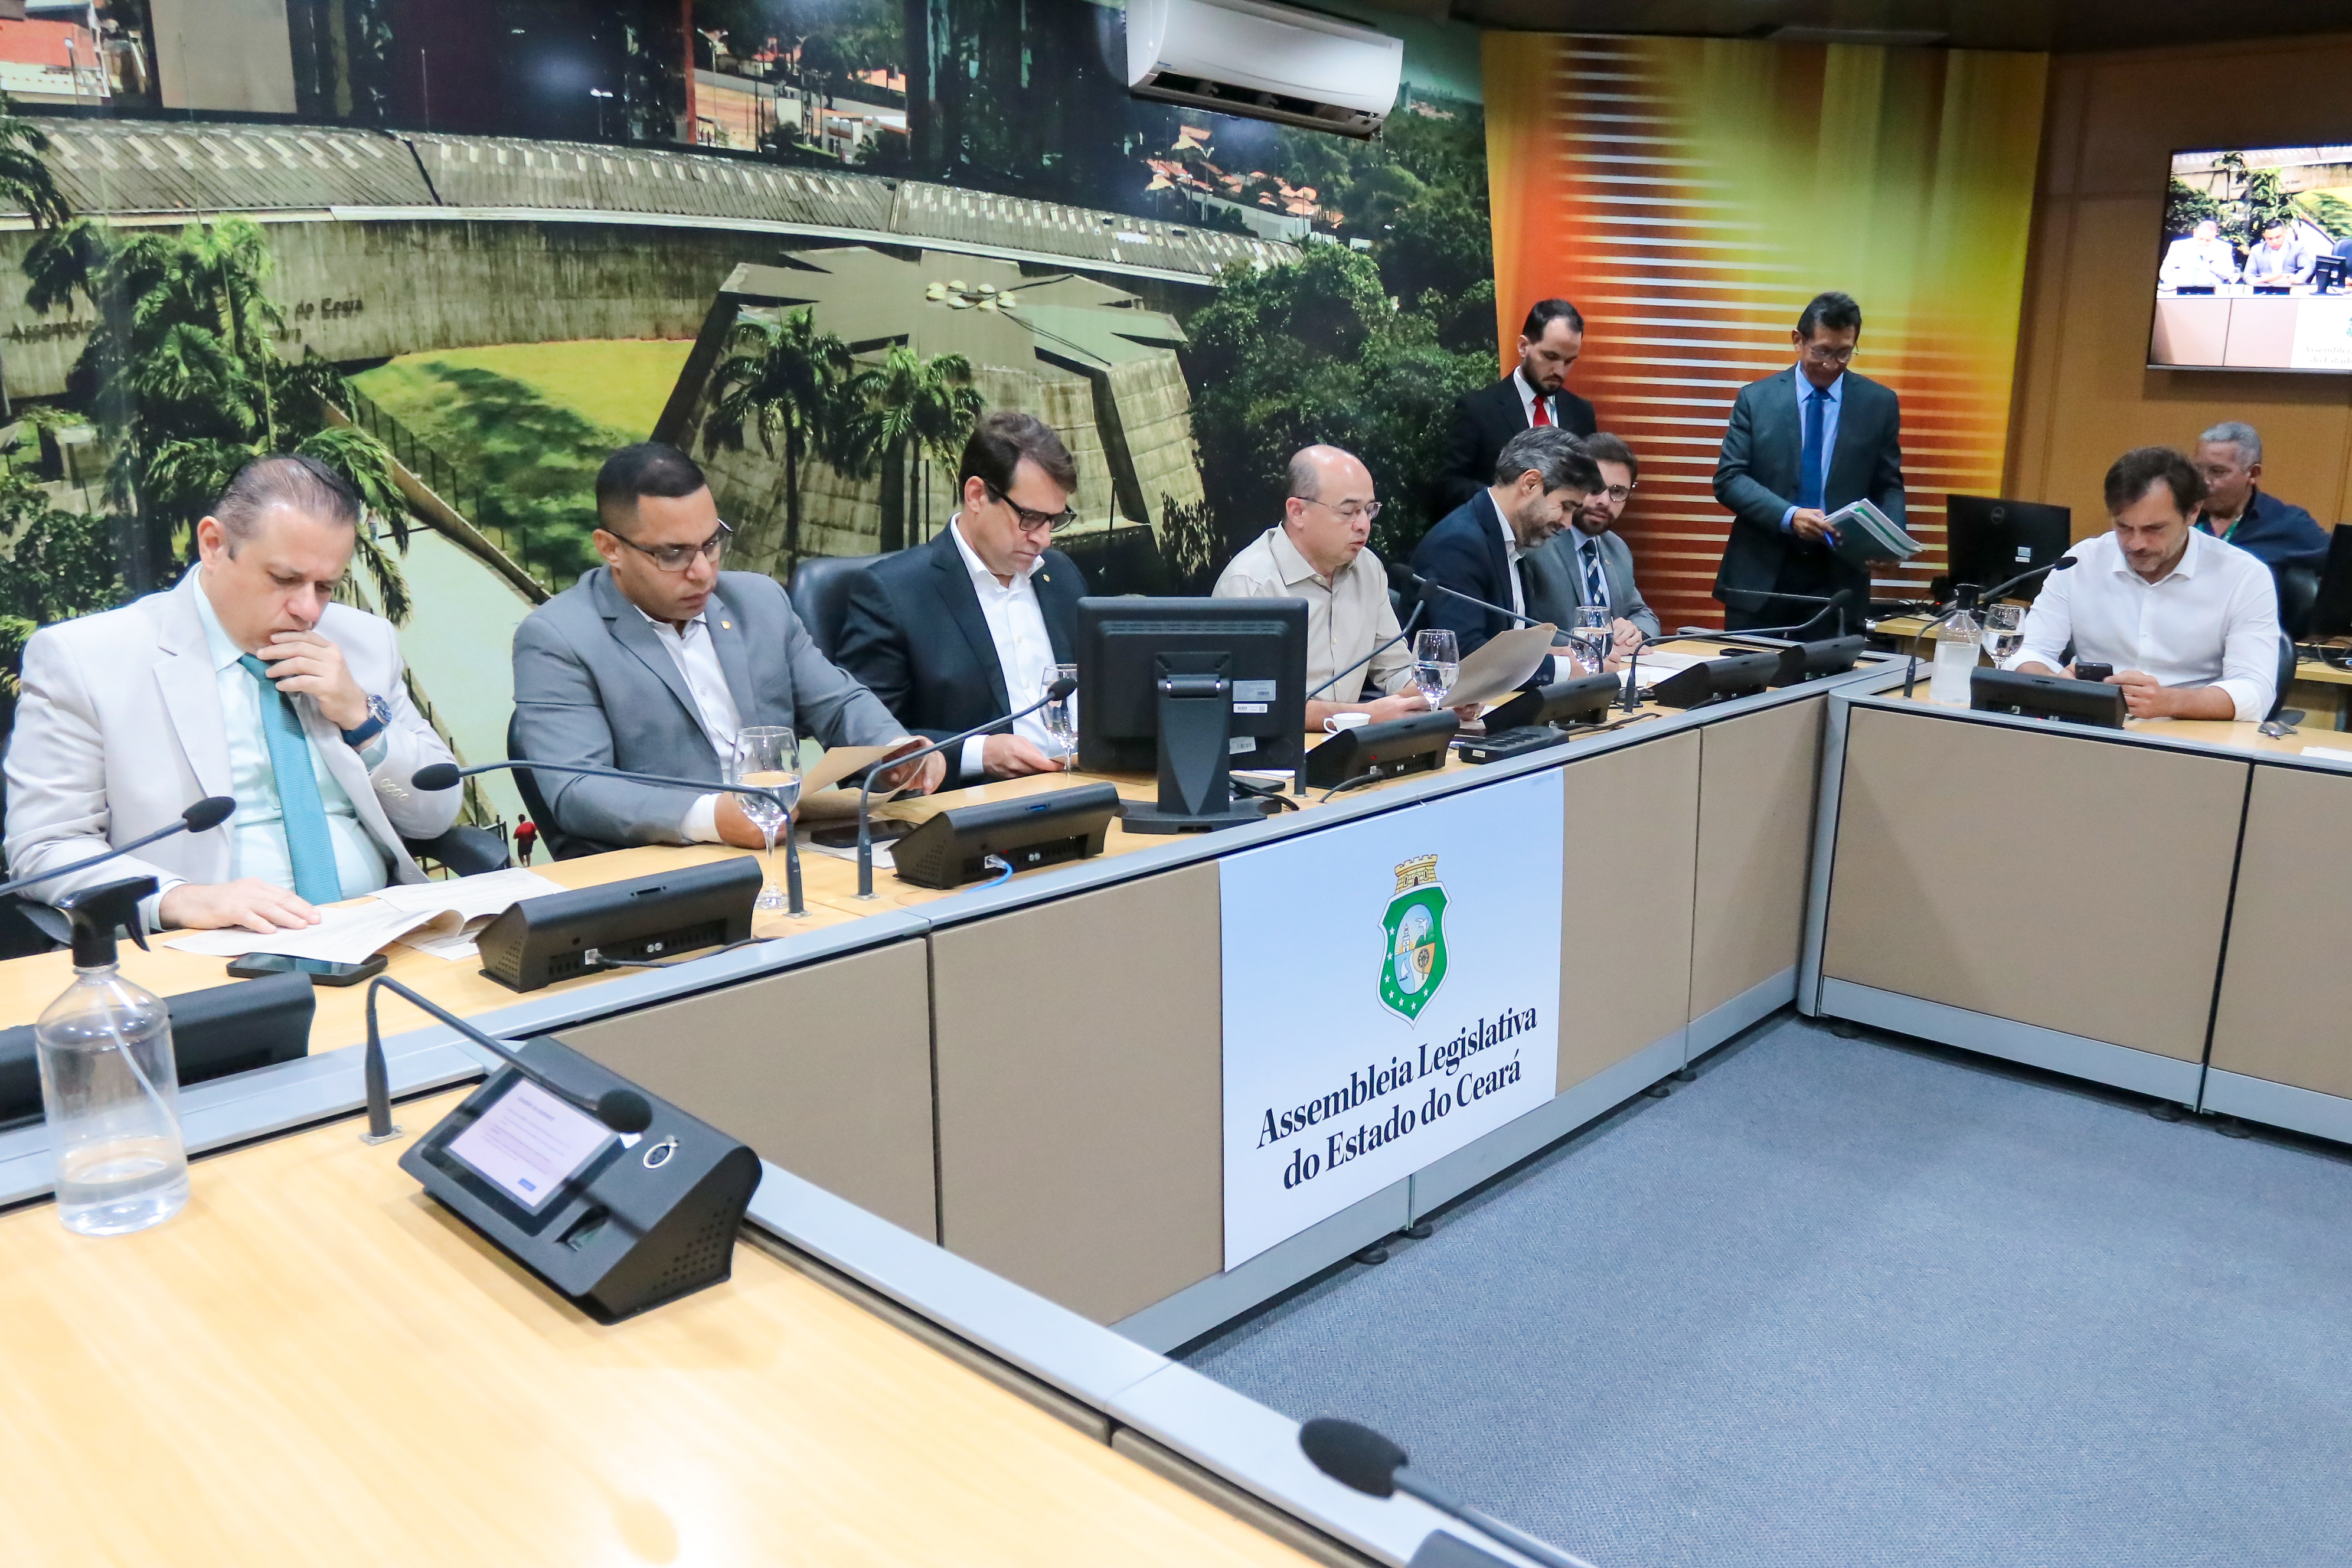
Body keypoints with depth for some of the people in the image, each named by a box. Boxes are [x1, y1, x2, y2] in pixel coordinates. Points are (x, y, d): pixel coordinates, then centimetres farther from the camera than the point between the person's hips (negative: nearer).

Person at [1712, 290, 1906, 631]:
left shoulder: (1879, 403, 6)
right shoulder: (1756, 398, 2)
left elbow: (1889, 487, 10)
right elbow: (1729, 478, -3)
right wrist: (1787, 516, -19)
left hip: (1838, 581, 1)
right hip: (1760, 579, -1)